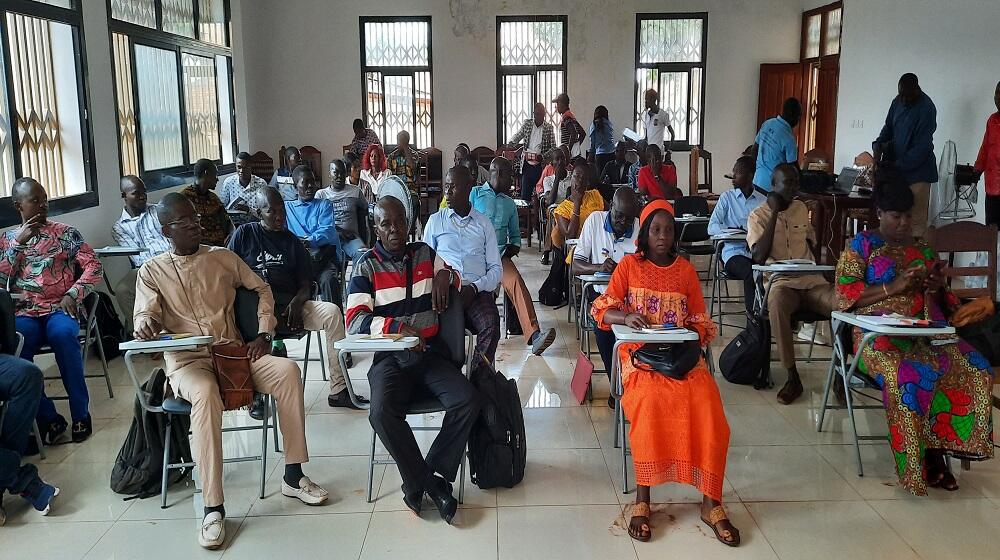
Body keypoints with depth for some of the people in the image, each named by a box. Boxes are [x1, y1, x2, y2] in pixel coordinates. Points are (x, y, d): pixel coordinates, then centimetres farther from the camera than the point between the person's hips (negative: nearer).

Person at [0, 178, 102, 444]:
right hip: (25, 312, 2)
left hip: (60, 308, -1)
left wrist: (71, 295, -12)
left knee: (62, 334, -37)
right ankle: (48, 417, -20)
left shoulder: (65, 232, 9)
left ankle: (80, 412, -23)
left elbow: (94, 267, 2)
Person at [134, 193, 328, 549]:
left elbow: (262, 289, 18)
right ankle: (213, 507, -34)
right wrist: (147, 324, -31)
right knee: (205, 393, -40)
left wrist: (264, 335, 5)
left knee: (287, 370, -27)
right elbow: (143, 316, -5)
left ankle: (293, 476, -16)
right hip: (187, 360, -3)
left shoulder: (223, 257, 13)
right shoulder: (151, 271, 7)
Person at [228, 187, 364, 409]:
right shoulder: (245, 233, 14)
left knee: (332, 311, -23)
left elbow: (306, 285, 15)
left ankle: (338, 390, -23)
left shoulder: (291, 240, 20)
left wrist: (297, 302, -8)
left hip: (289, 305, 3)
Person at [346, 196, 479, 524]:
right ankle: (431, 484, -13)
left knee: (468, 401, -23)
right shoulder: (367, 265, 3)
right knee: (382, 412, -32)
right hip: (389, 358, -2)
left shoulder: (426, 254, 12)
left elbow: (462, 288, 22)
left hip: (429, 355, 3)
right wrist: (398, 326, -25)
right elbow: (355, 321, -8)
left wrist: (445, 274, -2)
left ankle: (420, 483, -11)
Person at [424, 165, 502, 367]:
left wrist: (474, 288, -7)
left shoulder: (484, 224, 17)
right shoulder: (435, 221, 18)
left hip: (478, 291, 0)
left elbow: (496, 269, 11)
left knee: (491, 326, -32)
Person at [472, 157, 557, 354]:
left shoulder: (509, 203, 26)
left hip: (500, 254, 2)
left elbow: (515, 233, 30)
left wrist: (514, 246, 7)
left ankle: (533, 335, -41)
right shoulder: (475, 194, 13)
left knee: (515, 281, -28)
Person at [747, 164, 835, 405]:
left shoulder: (802, 208, 18)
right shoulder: (758, 216, 2)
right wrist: (774, 213, -9)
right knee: (776, 303, -40)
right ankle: (792, 377, -28)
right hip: (782, 283, -4)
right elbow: (759, 257, -12)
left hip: (812, 281, 4)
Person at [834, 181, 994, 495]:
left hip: (925, 331, 5)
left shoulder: (923, 248, 20)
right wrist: (893, 286, -14)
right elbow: (845, 293, -6)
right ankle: (925, 457, -18)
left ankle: (940, 445, -15)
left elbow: (943, 301, 25)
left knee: (975, 369, -24)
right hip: (882, 334, -5)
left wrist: (937, 288, 1)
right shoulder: (862, 244, 5)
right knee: (914, 375, -36)